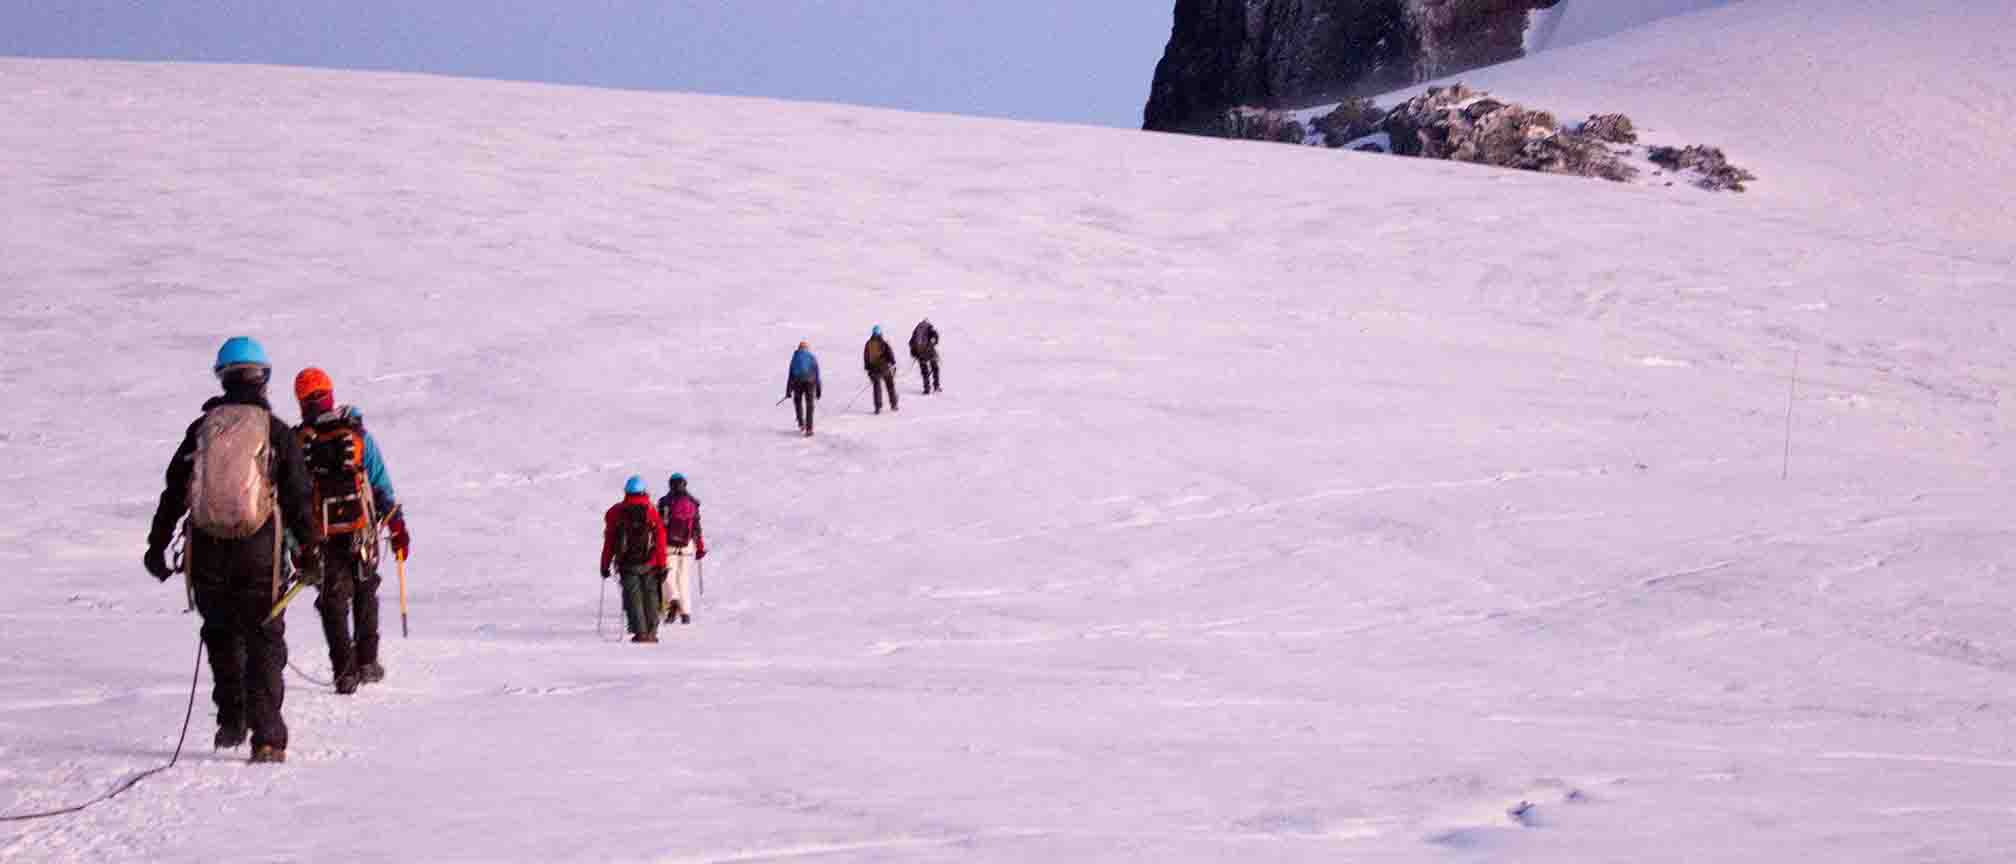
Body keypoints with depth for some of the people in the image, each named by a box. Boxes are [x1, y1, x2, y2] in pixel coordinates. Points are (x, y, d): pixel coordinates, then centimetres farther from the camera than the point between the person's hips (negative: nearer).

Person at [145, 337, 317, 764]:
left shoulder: (201, 429, 5)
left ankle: (231, 720, 22)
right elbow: (297, 496, -1)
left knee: (222, 633, 21)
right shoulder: (276, 431, -1)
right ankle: (267, 736, -7)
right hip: (258, 550, -2)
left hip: (207, 549, 2)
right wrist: (308, 550, 8)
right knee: (264, 638, 2)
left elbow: (174, 492, 8)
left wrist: (157, 545, 16)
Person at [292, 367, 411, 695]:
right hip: (362, 531, 1)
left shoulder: (295, 443, -5)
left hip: (320, 536, -1)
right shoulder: (358, 435, -4)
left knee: (334, 601, 8)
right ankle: (367, 662, 20)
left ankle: (344, 670, 0)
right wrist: (398, 528, 5)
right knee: (365, 595, 20)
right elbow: (382, 487, -2)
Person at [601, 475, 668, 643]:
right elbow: (660, 539, -3)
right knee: (650, 597, 11)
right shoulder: (651, 511, 0)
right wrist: (662, 566, 1)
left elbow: (609, 541, 2)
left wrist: (605, 565, 9)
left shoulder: (616, 512, 1)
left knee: (633, 598, 2)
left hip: (626, 563, 0)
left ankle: (640, 632, -10)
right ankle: (651, 632, 9)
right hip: (649, 564, 0)